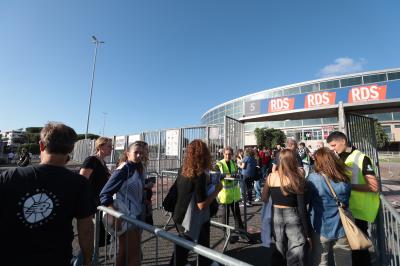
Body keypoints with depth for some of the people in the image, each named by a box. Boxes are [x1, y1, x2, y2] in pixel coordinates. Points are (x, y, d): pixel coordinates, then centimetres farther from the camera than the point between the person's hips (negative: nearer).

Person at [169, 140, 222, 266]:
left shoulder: (183, 170, -4)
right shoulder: (200, 174, -26)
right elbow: (202, 205, -27)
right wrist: (217, 189, -16)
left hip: (180, 216, 7)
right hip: (191, 220, -7)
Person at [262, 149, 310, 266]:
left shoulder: (271, 176, -3)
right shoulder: (297, 178, -12)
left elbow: (264, 199, 3)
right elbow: (302, 207, -11)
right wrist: (307, 232, -4)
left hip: (276, 215, 4)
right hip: (292, 216, -3)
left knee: (278, 251, 22)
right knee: (295, 256, 12)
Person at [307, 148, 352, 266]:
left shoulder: (313, 178, -20)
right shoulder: (344, 179, -7)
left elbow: (305, 200, -10)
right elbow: (346, 201, 7)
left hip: (321, 229, -3)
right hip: (342, 228, 3)